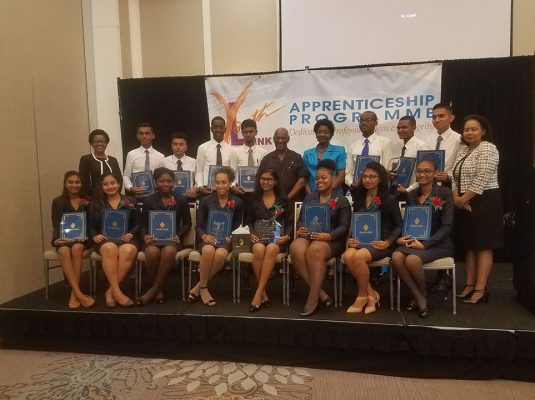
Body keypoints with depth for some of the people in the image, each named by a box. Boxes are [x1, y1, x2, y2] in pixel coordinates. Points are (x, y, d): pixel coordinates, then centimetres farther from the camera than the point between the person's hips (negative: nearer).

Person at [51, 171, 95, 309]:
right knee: (64, 251, -34)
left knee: (77, 248, -35)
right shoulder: (58, 202, 9)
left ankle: (73, 293, -31)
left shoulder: (87, 201, 8)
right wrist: (56, 239, -13)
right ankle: (79, 294, -40)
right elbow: (56, 225, 5)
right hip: (64, 238, 1)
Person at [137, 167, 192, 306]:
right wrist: (145, 236, -12)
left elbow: (187, 223, 11)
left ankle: (153, 289, -21)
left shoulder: (181, 200, 9)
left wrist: (178, 235, -8)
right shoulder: (148, 201, 11)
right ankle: (158, 289, -14)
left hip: (172, 238, 0)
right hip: (153, 238, 1)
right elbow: (144, 224, 10)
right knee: (152, 252, -36)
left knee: (169, 252, -37)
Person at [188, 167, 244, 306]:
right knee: (209, 251, -37)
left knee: (220, 254, -36)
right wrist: (204, 236, -16)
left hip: (225, 239, 0)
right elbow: (198, 225, 4)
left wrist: (231, 237, -11)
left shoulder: (237, 202, 7)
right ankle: (203, 288, -17)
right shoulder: (206, 200, 5)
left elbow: (238, 226, 9)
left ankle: (198, 287, -19)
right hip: (207, 238, 0)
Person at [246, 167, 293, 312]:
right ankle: (264, 295, -25)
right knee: (259, 250, -35)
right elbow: (249, 221, 16)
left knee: (271, 249, -37)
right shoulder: (254, 198, 15)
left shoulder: (283, 199, 11)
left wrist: (287, 236, -8)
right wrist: (252, 233, -3)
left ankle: (258, 293, -34)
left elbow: (290, 222, 10)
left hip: (277, 238, -1)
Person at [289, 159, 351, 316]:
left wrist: (328, 236, -21)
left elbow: (344, 226, -3)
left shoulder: (341, 201, 7)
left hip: (331, 240, -4)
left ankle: (313, 299, -27)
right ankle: (320, 293, -25)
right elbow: (301, 219, 17)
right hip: (309, 236, 4)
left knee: (314, 251, -39)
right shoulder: (309, 197, 21)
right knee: (295, 249, -33)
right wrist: (300, 229, -8)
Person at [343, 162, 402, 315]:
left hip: (380, 242, -4)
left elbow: (399, 225, -2)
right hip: (361, 240, 5)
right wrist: (351, 239, -2)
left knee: (358, 257, -33)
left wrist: (388, 242, -16)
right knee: (347, 256, -29)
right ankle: (371, 293, -13)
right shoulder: (359, 199, 13)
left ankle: (363, 295, -8)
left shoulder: (389, 200, -2)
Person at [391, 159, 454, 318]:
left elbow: (447, 226, -9)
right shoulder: (411, 195, 11)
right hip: (414, 240, 4)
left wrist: (425, 244, -20)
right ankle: (419, 298, -11)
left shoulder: (445, 194, -3)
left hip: (438, 243, -4)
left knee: (412, 260, -33)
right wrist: (400, 238, -9)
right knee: (396, 257, -28)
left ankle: (423, 295, -3)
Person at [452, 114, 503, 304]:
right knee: (470, 245, 12)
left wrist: (463, 198, -14)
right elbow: (456, 176, 11)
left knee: (483, 246, -2)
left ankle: (481, 289, 4)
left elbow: (481, 180, -19)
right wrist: (456, 197, -4)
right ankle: (470, 285, 20)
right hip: (466, 203, 8)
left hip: (484, 202, -8)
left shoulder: (488, 149, -11)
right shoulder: (463, 149, 14)